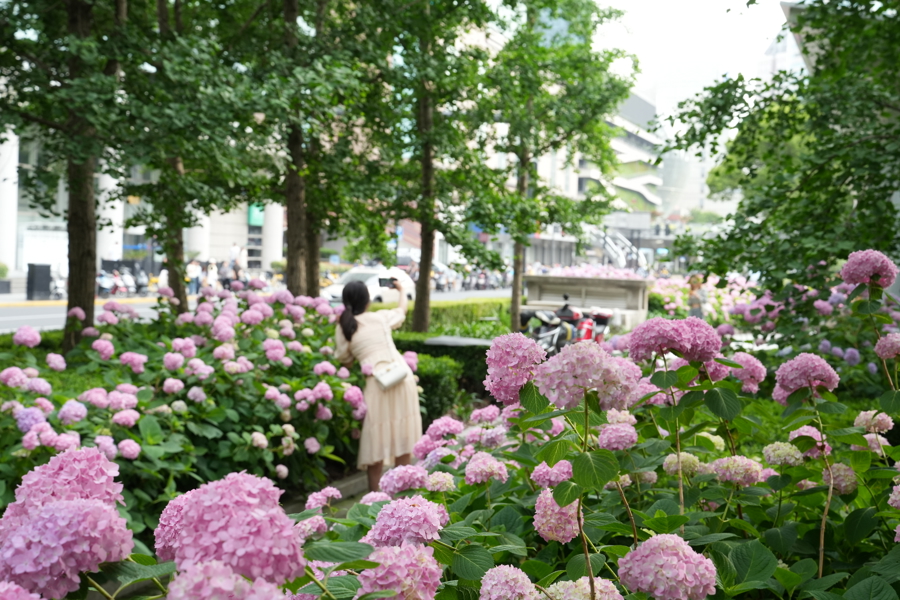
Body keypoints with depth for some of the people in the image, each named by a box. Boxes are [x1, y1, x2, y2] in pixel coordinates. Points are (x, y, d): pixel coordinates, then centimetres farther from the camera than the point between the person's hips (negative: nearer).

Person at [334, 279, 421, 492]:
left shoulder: (343, 329, 5)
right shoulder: (380, 317, 10)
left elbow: (344, 361, 9)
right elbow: (402, 310, 31)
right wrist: (402, 290, 49)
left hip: (376, 383, -2)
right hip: (402, 377, 2)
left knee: (377, 443, 6)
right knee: (402, 437, 12)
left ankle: (375, 493, 10)